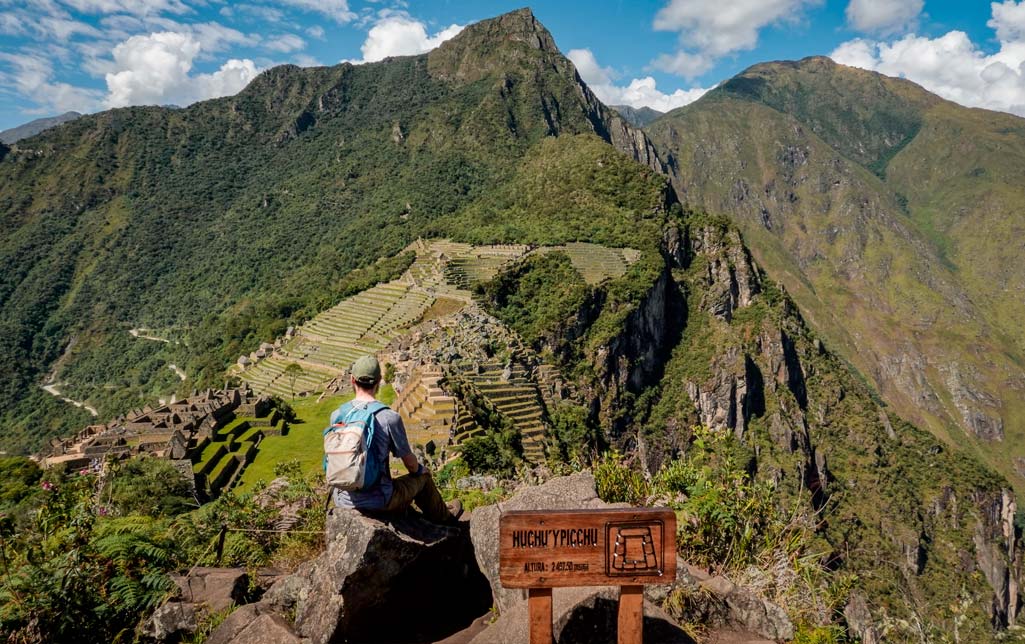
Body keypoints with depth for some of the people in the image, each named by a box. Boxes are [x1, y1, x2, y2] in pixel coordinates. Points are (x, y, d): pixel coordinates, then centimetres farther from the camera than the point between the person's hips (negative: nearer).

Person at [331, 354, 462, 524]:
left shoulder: (337, 415, -5)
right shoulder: (390, 418, -18)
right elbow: (410, 463, -6)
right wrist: (418, 469, 18)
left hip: (343, 501, 5)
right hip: (378, 502, -4)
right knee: (423, 475, 21)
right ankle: (442, 517, 45)